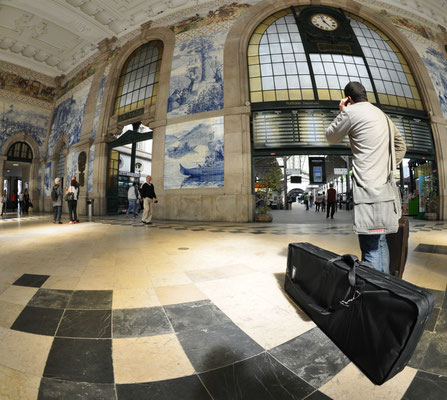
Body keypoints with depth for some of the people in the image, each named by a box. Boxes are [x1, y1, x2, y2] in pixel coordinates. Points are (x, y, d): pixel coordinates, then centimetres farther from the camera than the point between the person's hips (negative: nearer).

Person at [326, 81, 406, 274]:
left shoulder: (351, 111, -4)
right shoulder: (383, 116, 22)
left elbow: (331, 137, 8)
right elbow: (401, 146, 28)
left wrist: (341, 112, 16)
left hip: (367, 186, -9)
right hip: (385, 185, 9)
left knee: (370, 246, -7)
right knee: (380, 241, 17)